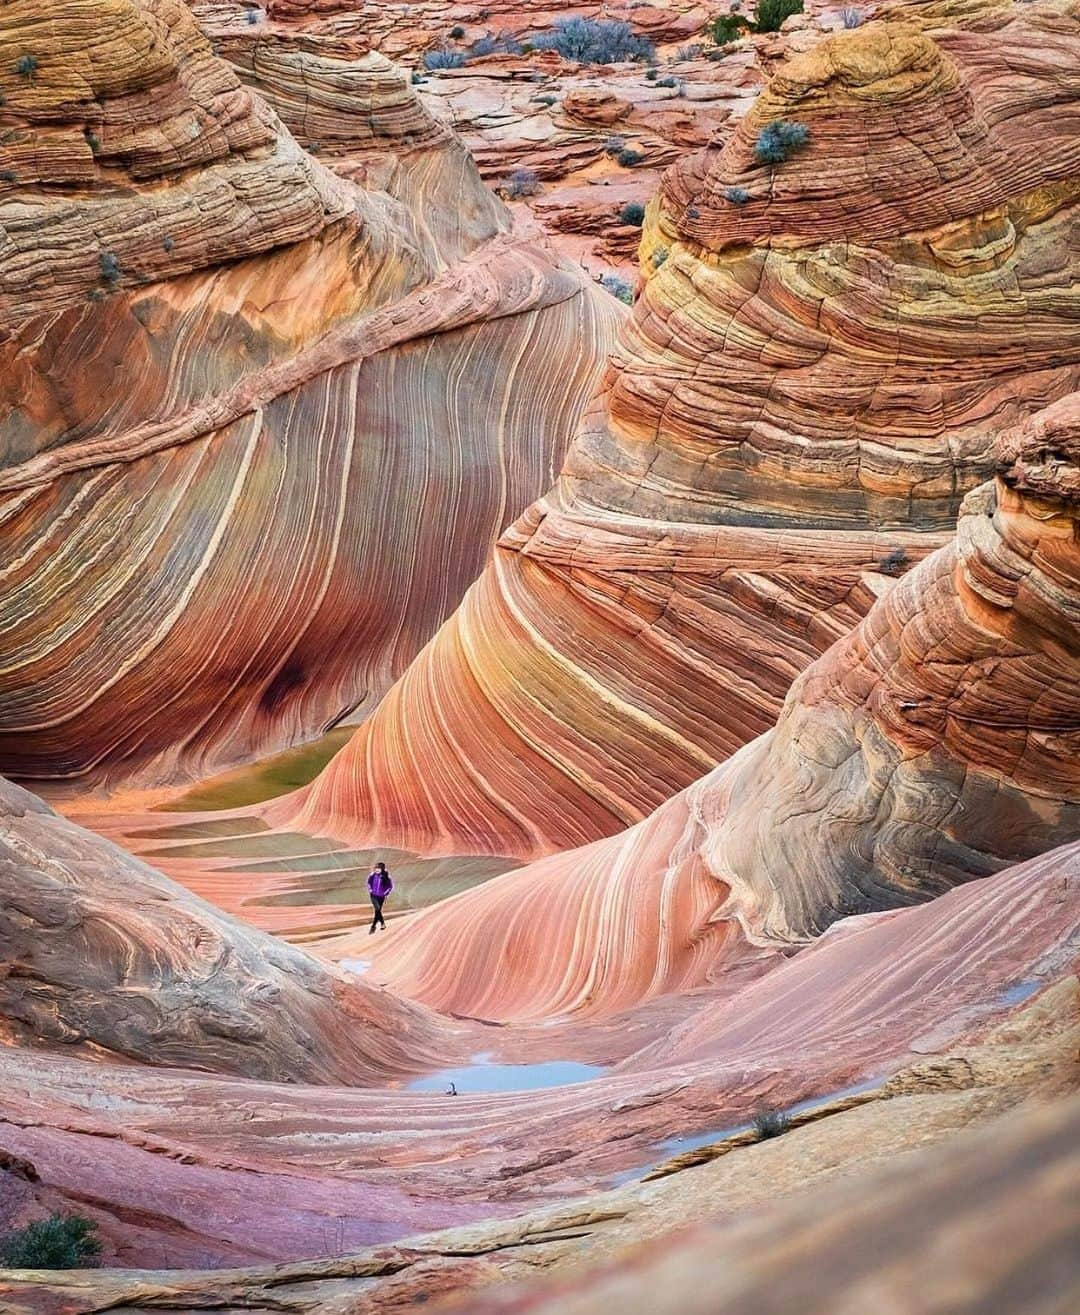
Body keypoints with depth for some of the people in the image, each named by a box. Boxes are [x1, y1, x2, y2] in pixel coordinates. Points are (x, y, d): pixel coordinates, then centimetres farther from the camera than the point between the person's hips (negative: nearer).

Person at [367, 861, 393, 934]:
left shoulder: (385, 877, -11)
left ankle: (373, 927, 9)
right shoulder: (373, 875, -5)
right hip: (373, 895, 1)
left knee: (377, 911, 1)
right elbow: (369, 882, 16)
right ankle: (382, 923, 10)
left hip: (381, 896, -1)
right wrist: (370, 889, 8)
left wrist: (385, 893, -2)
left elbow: (390, 886, 0)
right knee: (377, 909, -13)